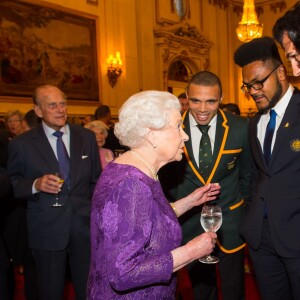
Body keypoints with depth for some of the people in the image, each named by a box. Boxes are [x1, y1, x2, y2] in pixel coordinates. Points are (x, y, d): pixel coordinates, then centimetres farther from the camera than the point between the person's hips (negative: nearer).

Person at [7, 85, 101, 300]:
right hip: (46, 230, -2)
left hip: (85, 225, 2)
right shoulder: (22, 144, -5)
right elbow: (12, 184, -1)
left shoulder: (87, 137, 4)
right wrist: (36, 184, -20)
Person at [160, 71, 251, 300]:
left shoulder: (240, 128, -11)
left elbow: (246, 172, 5)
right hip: (189, 222, 1)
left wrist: (240, 200, 11)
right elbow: (168, 176, 3)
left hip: (229, 220, 0)